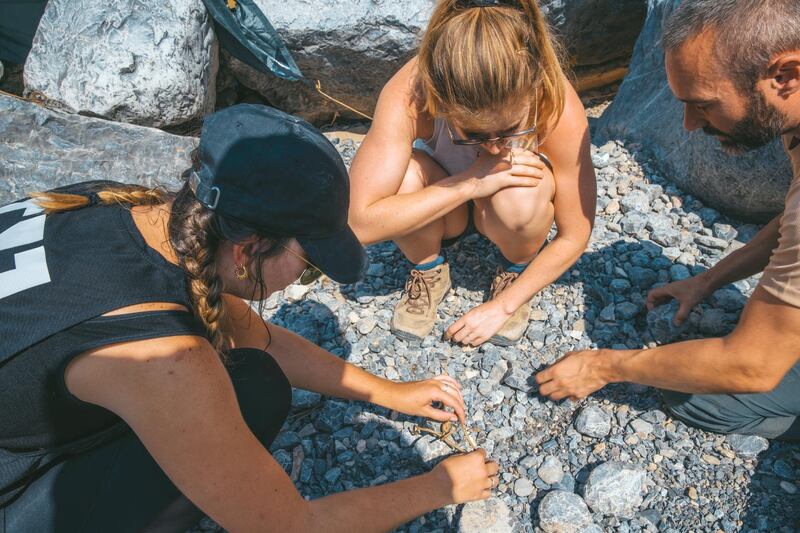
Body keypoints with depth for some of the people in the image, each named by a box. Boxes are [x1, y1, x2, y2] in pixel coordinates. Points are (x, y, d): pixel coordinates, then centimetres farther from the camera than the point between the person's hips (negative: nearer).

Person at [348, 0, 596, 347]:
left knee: (517, 197, -35)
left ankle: (515, 271, 0)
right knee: (404, 176, -33)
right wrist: (470, 184, -41)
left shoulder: (559, 107, -32)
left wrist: (503, 305, -18)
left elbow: (574, 237, -20)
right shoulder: (409, 96, -34)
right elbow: (360, 223, -38)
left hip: (511, 214, 0)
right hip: (442, 212, 0)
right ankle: (429, 271, -1)